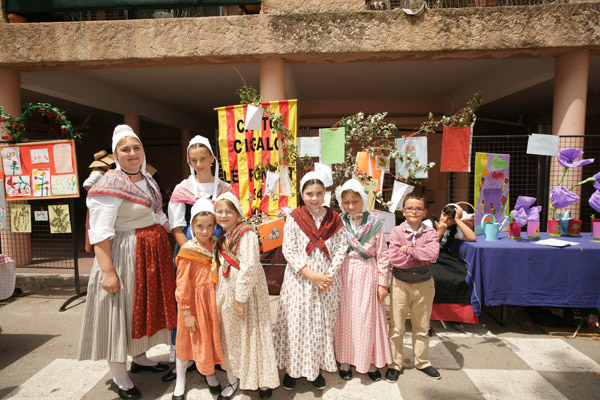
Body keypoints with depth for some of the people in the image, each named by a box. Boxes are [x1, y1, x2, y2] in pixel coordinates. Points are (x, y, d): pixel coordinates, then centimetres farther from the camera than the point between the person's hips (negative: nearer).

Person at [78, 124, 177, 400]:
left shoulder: (147, 180, 9)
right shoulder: (110, 184, -16)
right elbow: (100, 232, -21)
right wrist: (107, 270, -25)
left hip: (153, 253, 8)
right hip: (125, 256, -8)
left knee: (146, 305, 19)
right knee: (122, 309, 4)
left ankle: (140, 359, 40)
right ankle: (119, 377, 22)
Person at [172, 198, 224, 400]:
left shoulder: (216, 245, -2)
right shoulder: (188, 251, -17)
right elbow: (182, 285, -15)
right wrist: (187, 313, -15)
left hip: (212, 300, 5)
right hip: (193, 301, -4)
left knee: (210, 337, 19)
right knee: (187, 341, 12)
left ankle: (209, 374, 44)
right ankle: (180, 382, 35)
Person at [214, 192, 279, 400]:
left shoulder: (246, 233, -16)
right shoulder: (222, 236, 9)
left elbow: (249, 267, -23)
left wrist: (241, 298, -22)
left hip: (246, 289, -7)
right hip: (226, 291, 7)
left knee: (251, 333, 5)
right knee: (229, 335, 15)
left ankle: (264, 381, 25)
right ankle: (233, 380, 34)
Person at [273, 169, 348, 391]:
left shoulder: (334, 219, 0)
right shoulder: (294, 218, -6)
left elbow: (341, 248, -2)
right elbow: (289, 251, -10)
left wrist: (329, 275, -13)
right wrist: (312, 275, -17)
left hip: (327, 282, 2)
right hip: (300, 281, -2)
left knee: (322, 325, 13)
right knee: (297, 324, 7)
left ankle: (316, 368, 32)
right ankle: (293, 368, 28)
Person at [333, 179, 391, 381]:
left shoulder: (374, 223, -5)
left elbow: (382, 255, -2)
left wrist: (383, 283, -3)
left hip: (367, 276, -1)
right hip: (344, 276, 1)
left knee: (368, 319, 8)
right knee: (345, 318, 10)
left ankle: (371, 362, 28)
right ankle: (345, 361, 29)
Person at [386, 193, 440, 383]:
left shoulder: (430, 232, -3)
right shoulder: (397, 231, -8)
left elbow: (433, 253, -22)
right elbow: (394, 259, -19)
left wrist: (408, 249, -19)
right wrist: (421, 260, -14)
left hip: (424, 284, 2)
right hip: (400, 283, -2)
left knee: (422, 327, 17)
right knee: (396, 327, 7)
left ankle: (422, 361, 36)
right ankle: (395, 364, 24)